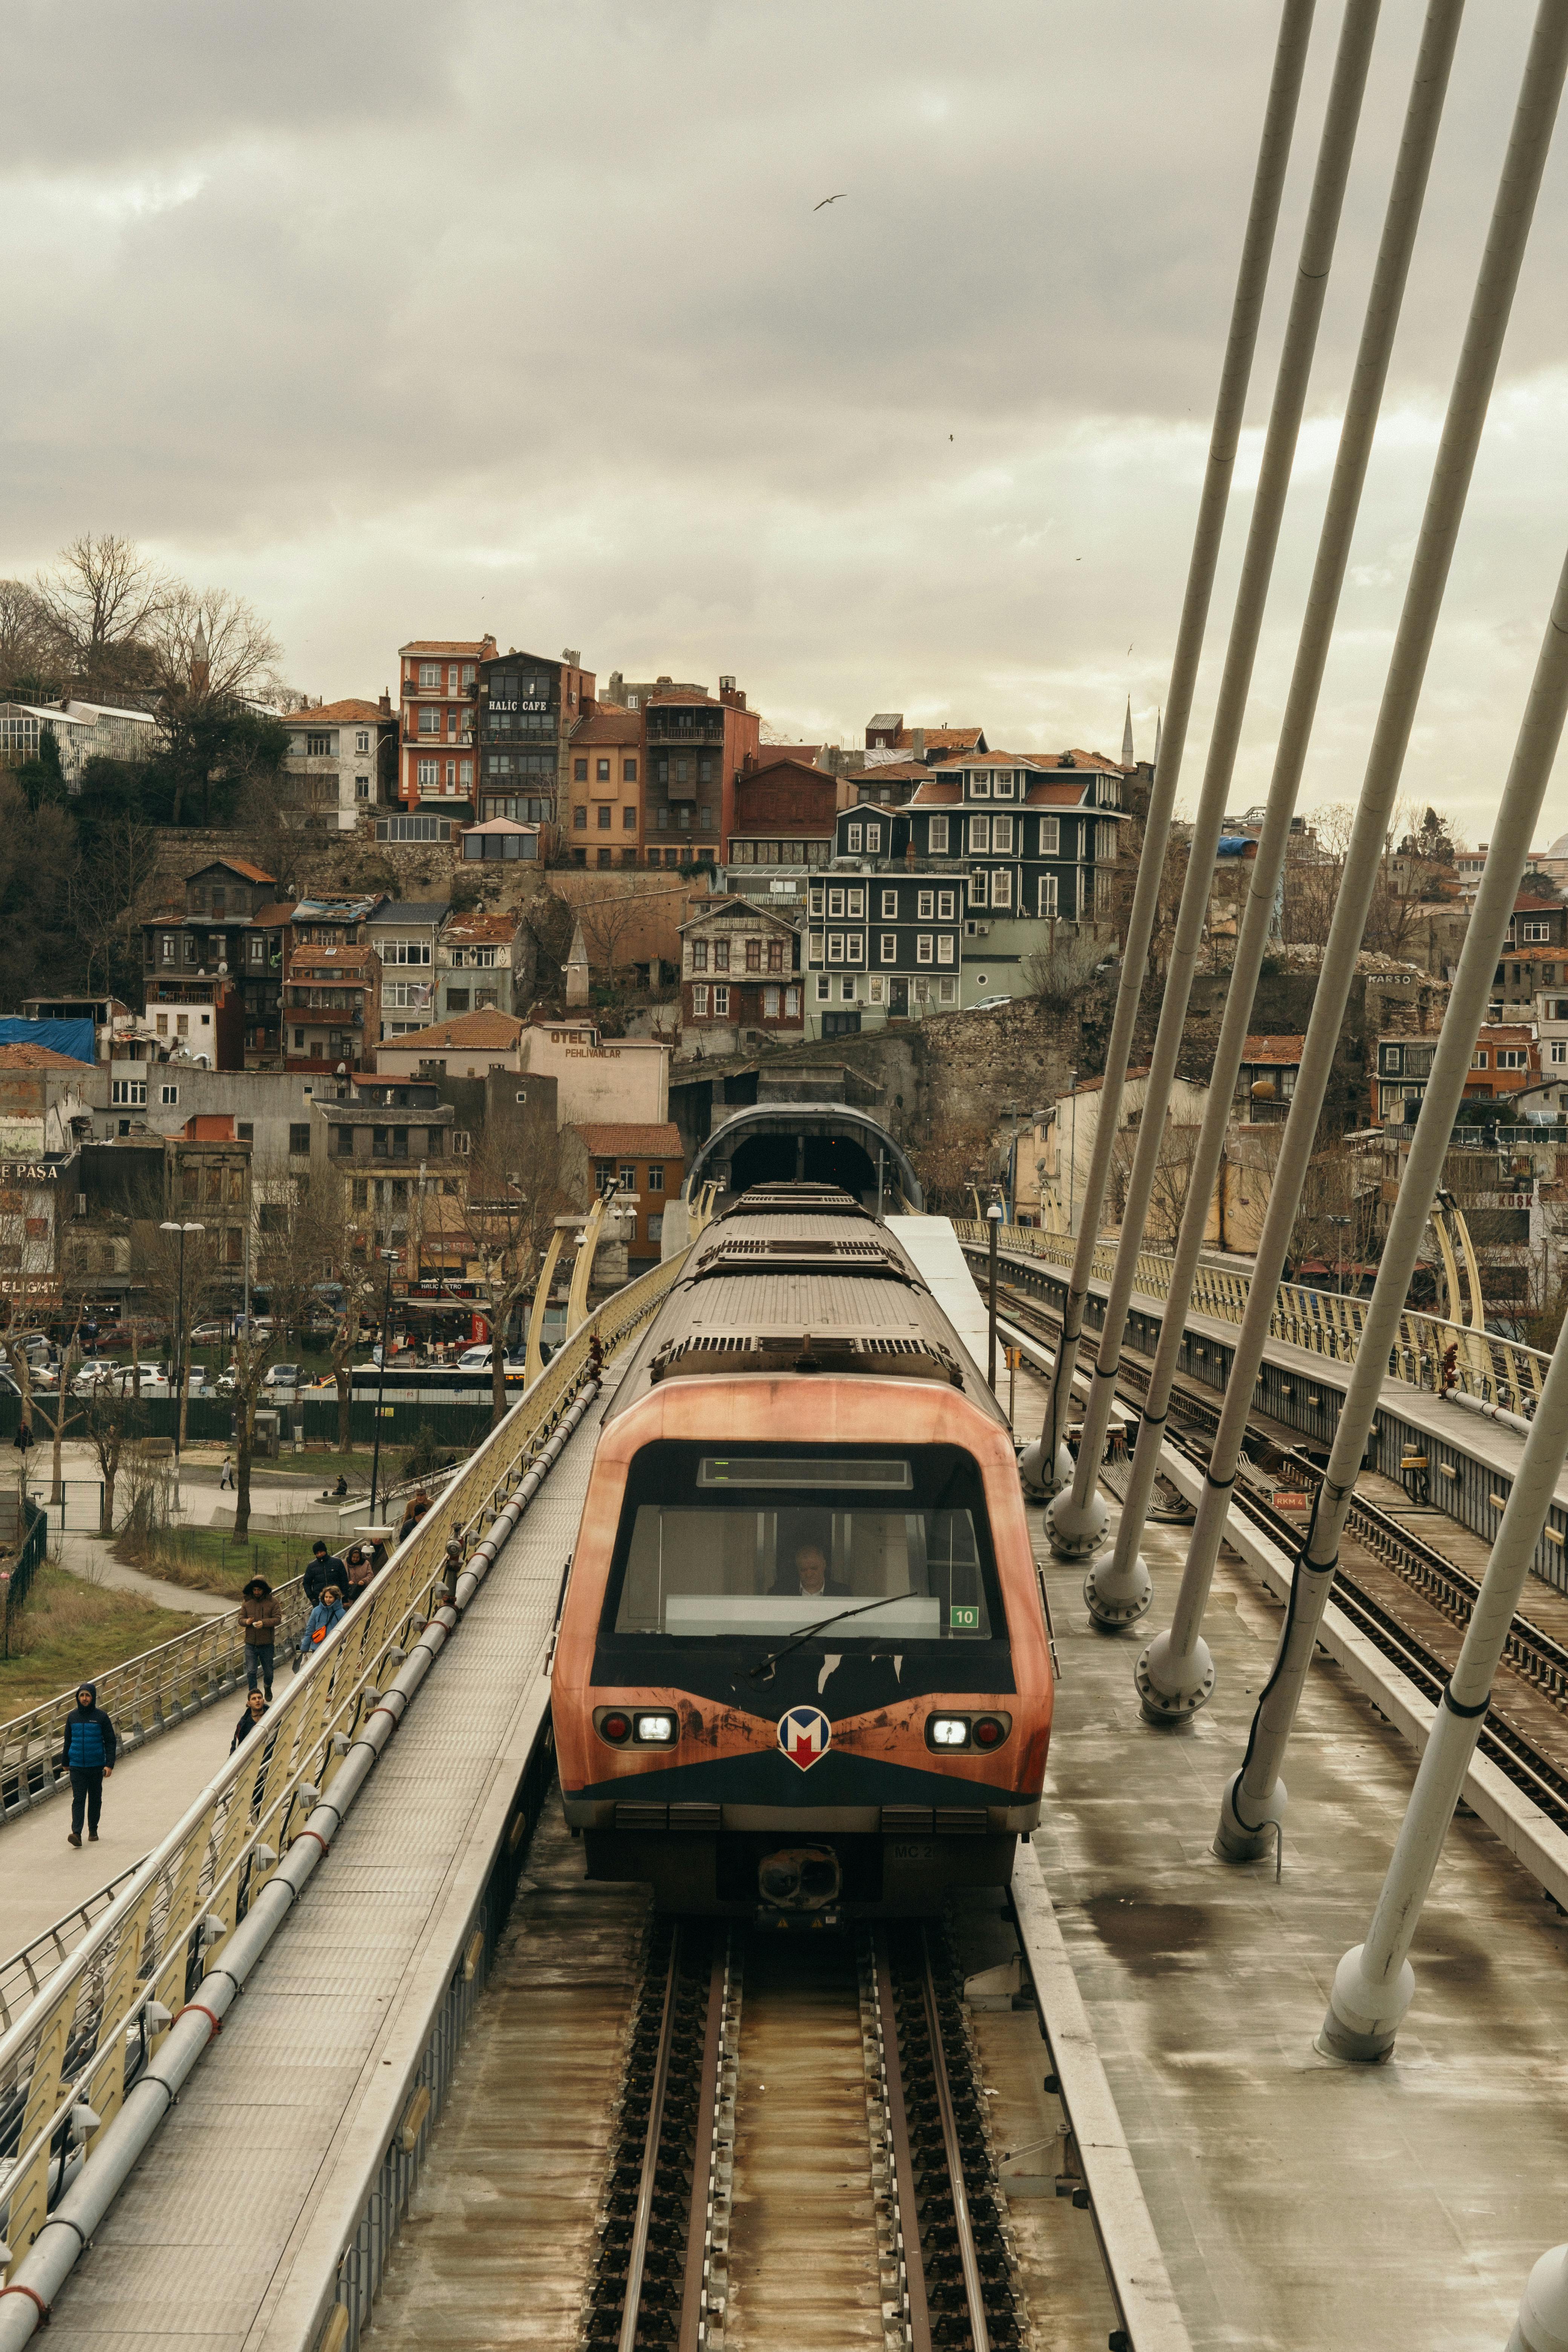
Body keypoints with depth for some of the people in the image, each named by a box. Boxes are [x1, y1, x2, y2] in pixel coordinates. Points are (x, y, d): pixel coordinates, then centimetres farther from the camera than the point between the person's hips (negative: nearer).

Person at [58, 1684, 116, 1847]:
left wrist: (110, 1764, -10)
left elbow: (110, 1742, -3)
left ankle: (93, 1831, 23)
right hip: (77, 1767, 1)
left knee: (95, 1800, 10)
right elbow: (68, 1741, 15)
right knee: (78, 1800, -9)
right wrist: (65, 1762, 19)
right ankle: (76, 1833, -16)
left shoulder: (101, 1717, -4)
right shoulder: (72, 1717, 4)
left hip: (96, 1766, -1)